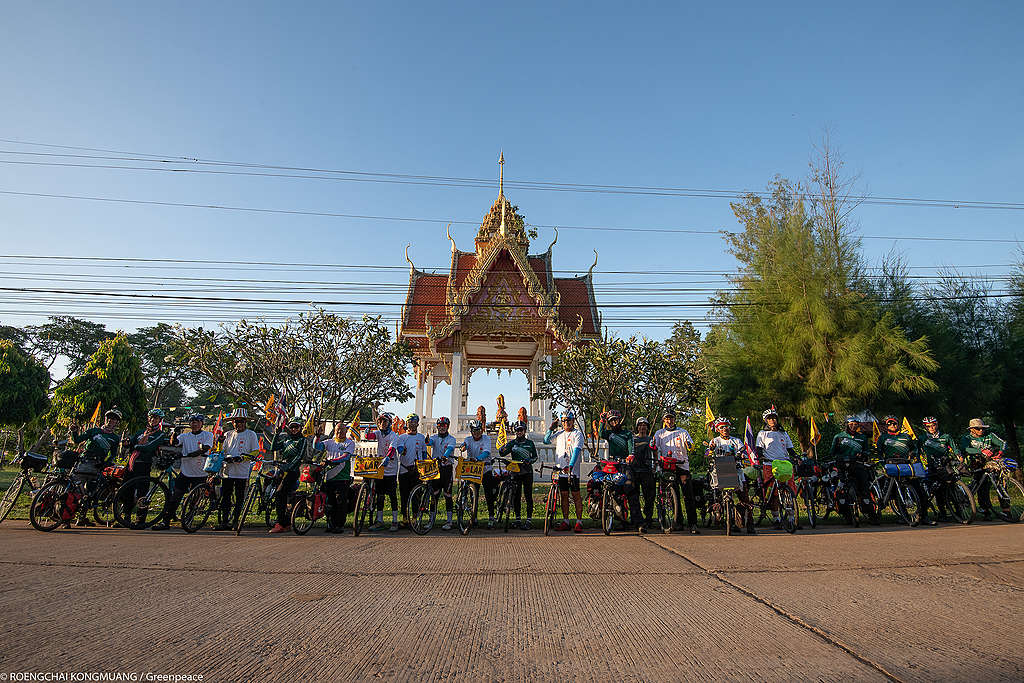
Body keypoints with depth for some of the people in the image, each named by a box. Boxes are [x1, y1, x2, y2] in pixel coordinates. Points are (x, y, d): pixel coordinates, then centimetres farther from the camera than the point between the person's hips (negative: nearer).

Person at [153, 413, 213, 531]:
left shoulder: (208, 435, 0)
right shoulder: (185, 436, 9)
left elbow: (205, 449, -14)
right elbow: (174, 442, -9)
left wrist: (188, 454, -21)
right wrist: (175, 433, -28)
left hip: (200, 474, -2)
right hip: (185, 472, 3)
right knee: (175, 496, -1)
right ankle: (166, 521, 7)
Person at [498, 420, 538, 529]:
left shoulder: (530, 443, 7)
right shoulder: (512, 443, 7)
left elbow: (535, 457, 10)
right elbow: (503, 453, -5)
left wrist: (529, 461, -11)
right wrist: (502, 450, -28)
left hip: (527, 472, -1)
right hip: (516, 472, 1)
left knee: (528, 497, -4)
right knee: (516, 496, 6)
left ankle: (528, 520, 0)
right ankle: (517, 519, 16)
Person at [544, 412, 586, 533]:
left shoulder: (577, 434, -3)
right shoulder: (559, 433, 13)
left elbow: (576, 450, -15)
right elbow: (546, 440, 16)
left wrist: (570, 466, -27)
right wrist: (551, 429, 1)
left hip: (573, 470, -5)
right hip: (561, 469, 5)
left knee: (576, 496, -1)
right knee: (564, 495, 9)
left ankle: (579, 522, 5)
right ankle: (565, 522, 16)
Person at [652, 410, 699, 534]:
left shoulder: (682, 432, 12)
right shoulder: (659, 433, 14)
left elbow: (690, 447, 4)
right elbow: (655, 448, 4)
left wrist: (689, 445, -18)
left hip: (682, 465, -1)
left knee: (688, 496, -7)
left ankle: (692, 523, -4)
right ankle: (678, 522, 8)